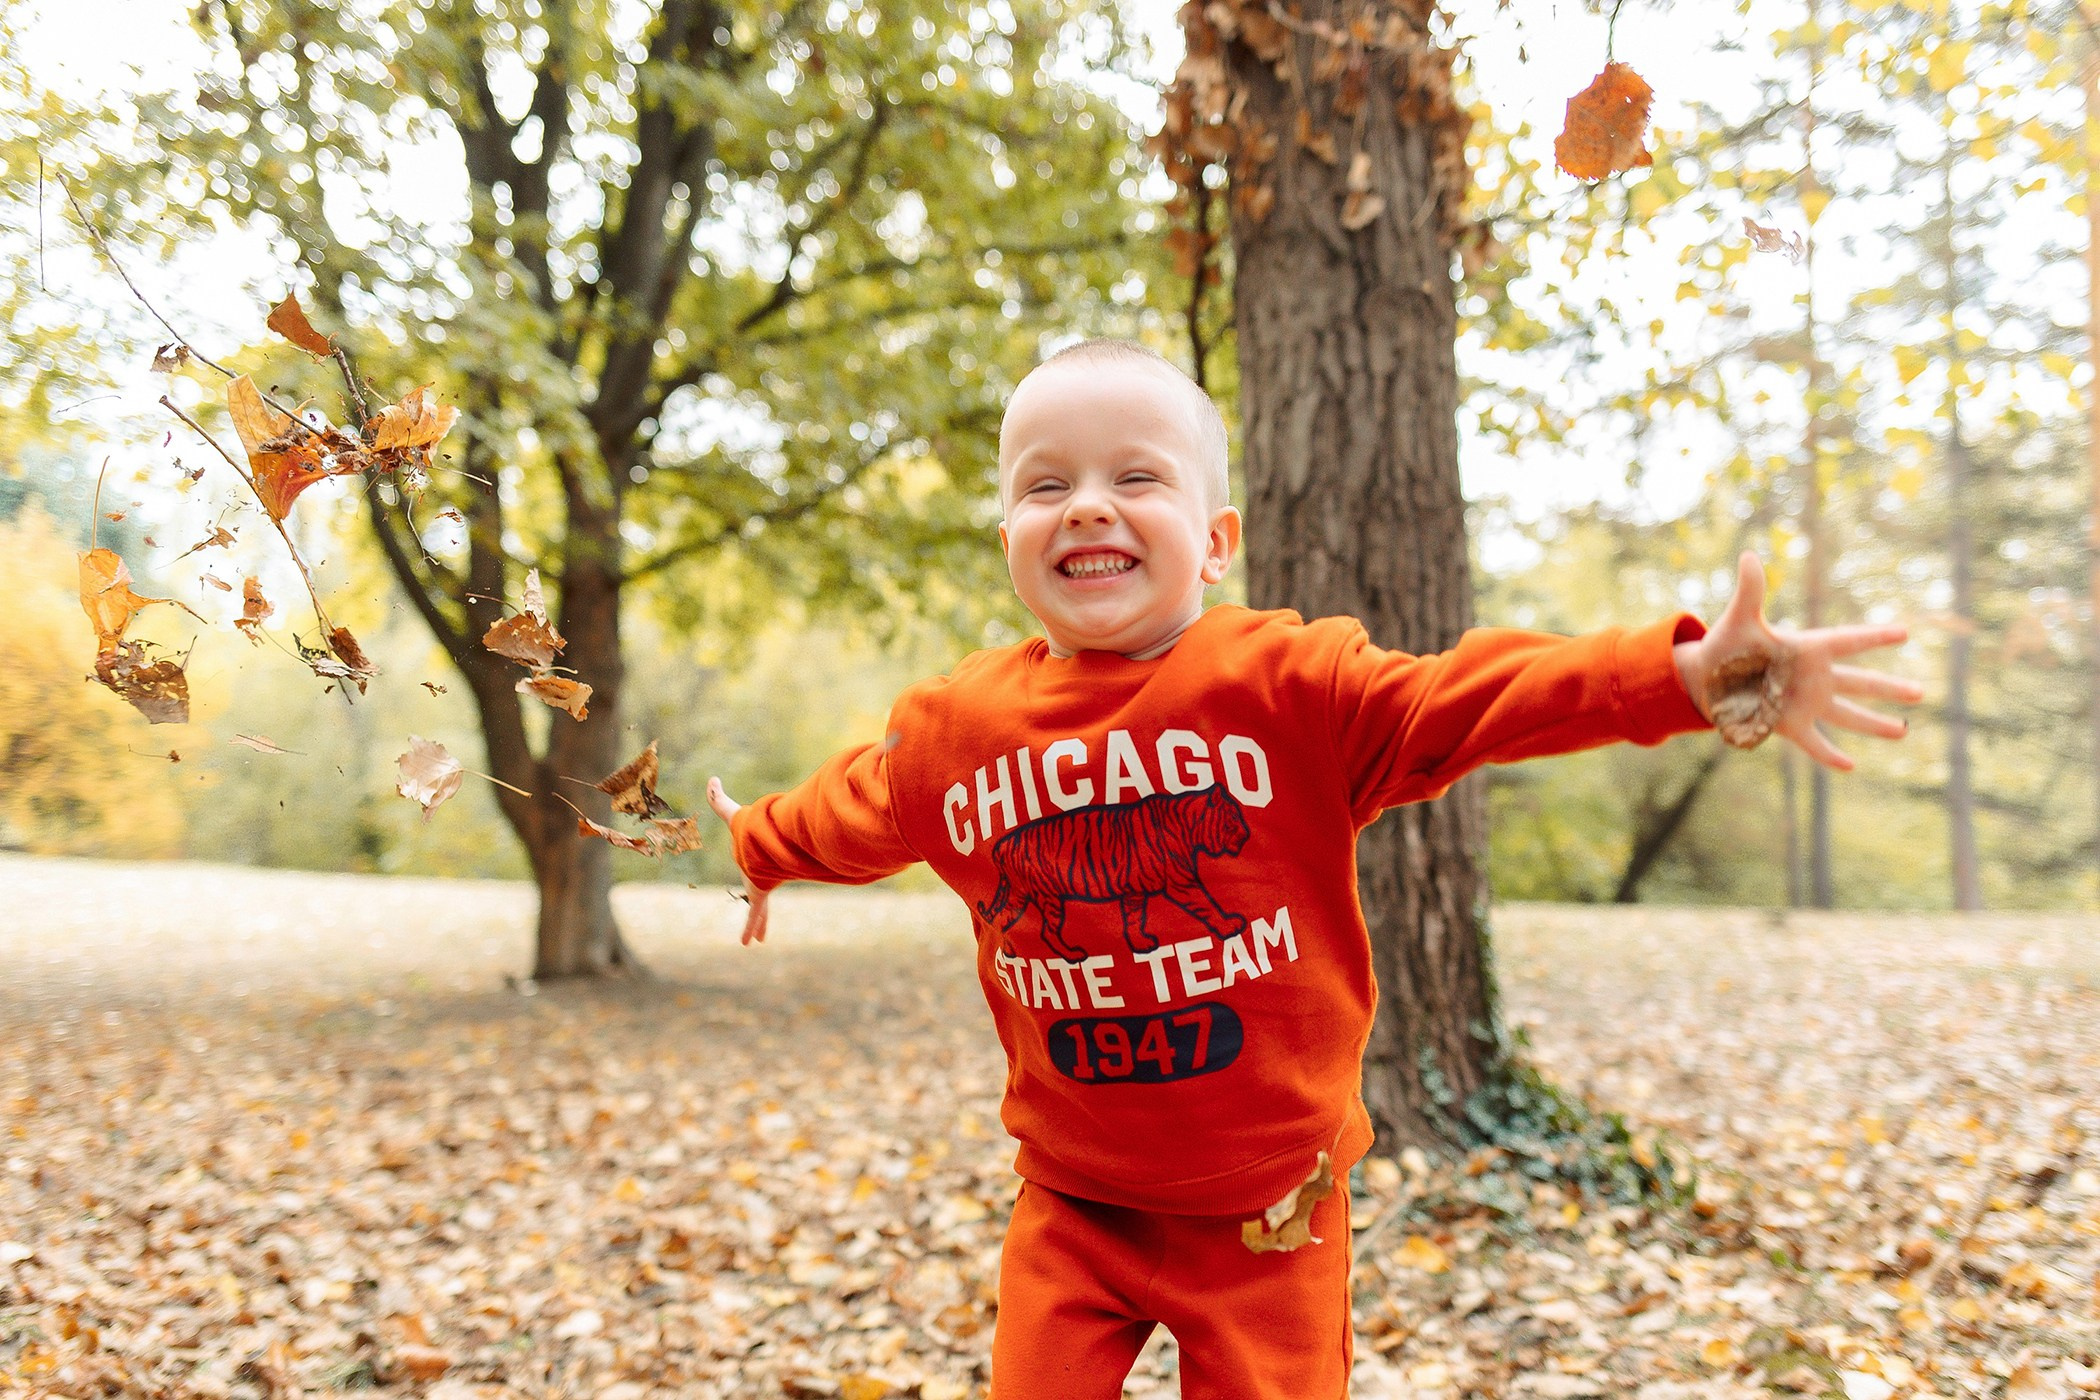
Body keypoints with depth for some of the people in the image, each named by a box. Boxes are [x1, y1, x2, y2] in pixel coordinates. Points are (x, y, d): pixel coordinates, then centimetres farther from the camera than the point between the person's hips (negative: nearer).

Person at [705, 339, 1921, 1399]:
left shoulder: (1294, 688, -13)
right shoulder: (954, 727, -3)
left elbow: (1473, 697, -22)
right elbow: (859, 815, 17)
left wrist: (1689, 672, -34)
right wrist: (759, 847, 35)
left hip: (1266, 1210, -2)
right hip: (1074, 1207, 2)